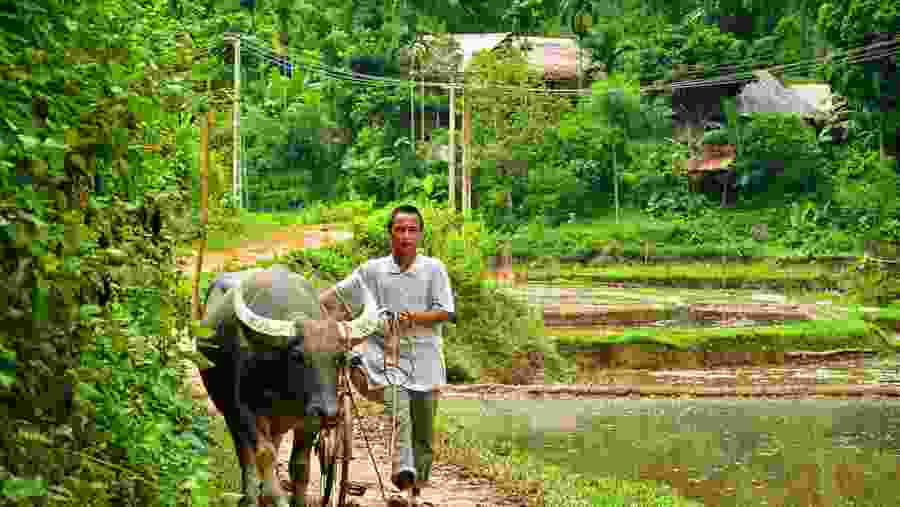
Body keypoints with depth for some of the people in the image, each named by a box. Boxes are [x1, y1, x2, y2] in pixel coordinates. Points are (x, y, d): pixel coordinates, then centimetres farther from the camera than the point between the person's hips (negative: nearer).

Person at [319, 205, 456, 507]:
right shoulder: (372, 270, 3)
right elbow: (337, 294, 11)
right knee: (398, 413, -26)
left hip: (424, 361, 1)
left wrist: (414, 318, -19)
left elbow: (447, 313, -4)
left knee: (423, 434, 8)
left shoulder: (434, 269, 1)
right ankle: (403, 471, -40)